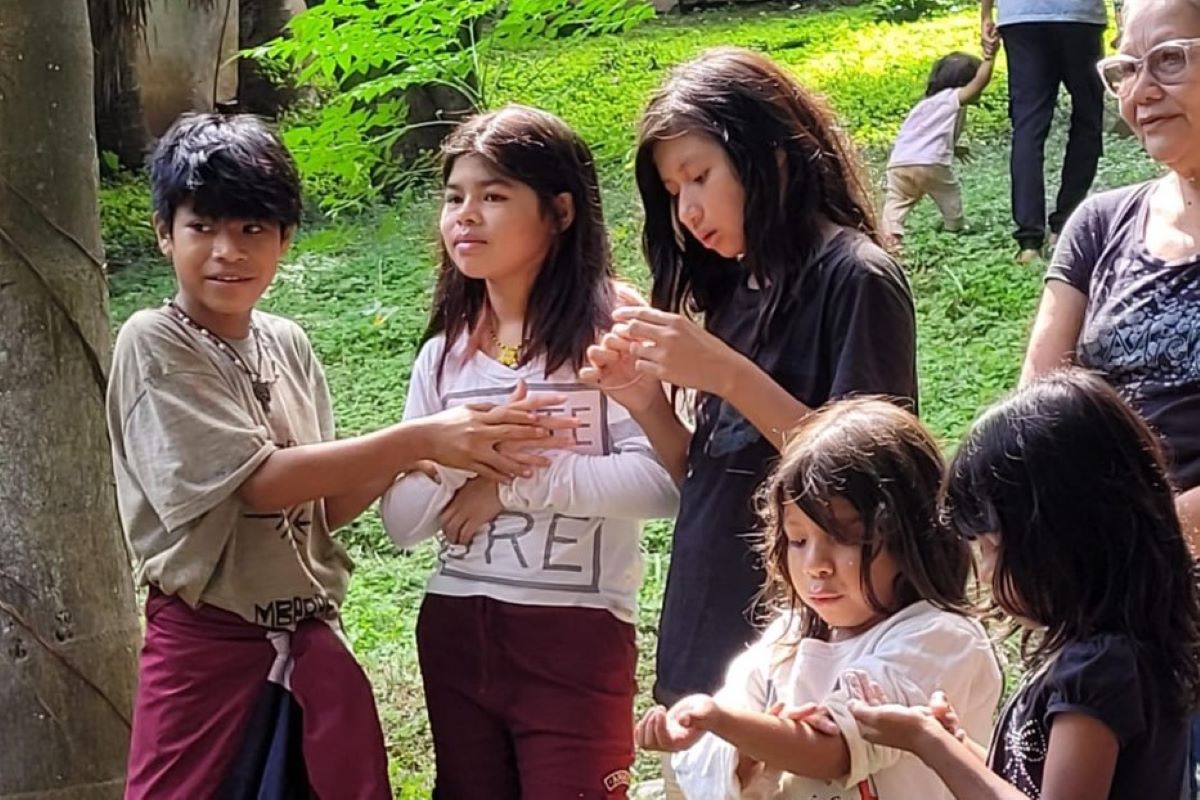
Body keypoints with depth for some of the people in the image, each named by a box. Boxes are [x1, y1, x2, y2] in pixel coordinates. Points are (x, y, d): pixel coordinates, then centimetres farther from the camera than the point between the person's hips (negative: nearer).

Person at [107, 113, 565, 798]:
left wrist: (408, 459, -10)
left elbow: (324, 504, 8)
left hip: (313, 646, 5)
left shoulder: (287, 345, 8)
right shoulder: (153, 345, -9)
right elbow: (260, 480, -18)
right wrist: (419, 439, -22)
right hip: (210, 649, -5)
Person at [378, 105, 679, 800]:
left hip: (577, 633, -5)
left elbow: (661, 481, -20)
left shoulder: (609, 326, -7)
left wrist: (510, 481, -16)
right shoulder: (446, 351, 9)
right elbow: (403, 521, 4)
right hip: (455, 630, 6)